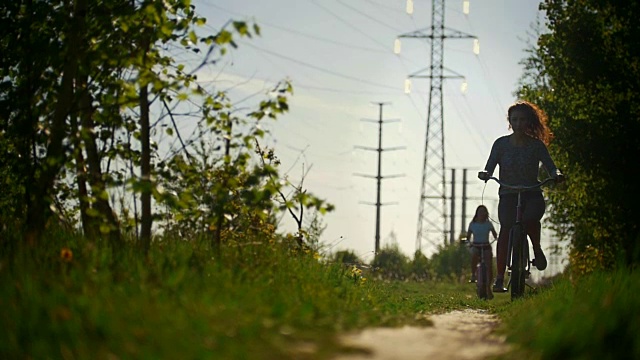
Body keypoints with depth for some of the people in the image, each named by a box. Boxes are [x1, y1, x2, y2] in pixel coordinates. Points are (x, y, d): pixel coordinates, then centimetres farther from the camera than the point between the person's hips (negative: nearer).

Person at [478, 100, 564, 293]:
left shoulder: (536, 145, 3)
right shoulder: (501, 144, 4)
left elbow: (550, 166, -3)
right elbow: (490, 167, -2)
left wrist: (556, 174, -26)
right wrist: (485, 174, -25)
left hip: (532, 194, -1)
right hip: (508, 195, 1)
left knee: (530, 218, -33)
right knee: (505, 228, -20)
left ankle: (537, 250, -5)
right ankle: (499, 278, -17)